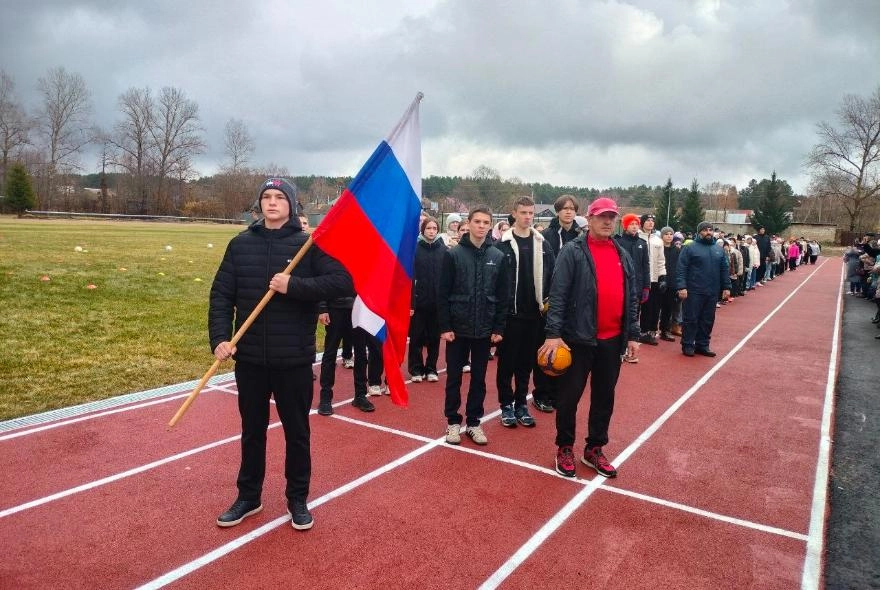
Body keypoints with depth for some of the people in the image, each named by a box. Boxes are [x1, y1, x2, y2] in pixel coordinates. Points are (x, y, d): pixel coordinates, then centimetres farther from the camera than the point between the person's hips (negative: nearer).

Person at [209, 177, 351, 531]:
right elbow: (221, 294, 0)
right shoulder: (240, 244, 4)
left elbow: (342, 282, -14)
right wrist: (220, 338, -13)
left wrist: (294, 285, -22)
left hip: (294, 359, -2)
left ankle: (298, 499, 29)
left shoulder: (309, 245, -4)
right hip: (250, 358, 3)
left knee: (297, 432, 11)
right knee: (252, 432, 17)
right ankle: (248, 497, 34)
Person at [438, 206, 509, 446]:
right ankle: (453, 422, 22)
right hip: (458, 328, -2)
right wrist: (444, 326, -9)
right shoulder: (453, 254, -5)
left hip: (485, 330, 2)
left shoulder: (498, 257, 2)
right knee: (454, 377, 8)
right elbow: (443, 294, -5)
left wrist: (499, 328, 0)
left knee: (479, 378, 11)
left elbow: (502, 296, 4)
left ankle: (474, 422, 24)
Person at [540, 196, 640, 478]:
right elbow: (558, 294, -13)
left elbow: (632, 297, 14)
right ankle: (565, 448, 22)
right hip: (579, 337, -5)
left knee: (605, 396, 14)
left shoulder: (623, 255, 10)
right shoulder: (573, 251, -7)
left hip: (613, 339, 5)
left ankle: (594, 450, 28)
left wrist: (633, 334, 9)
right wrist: (553, 333, -19)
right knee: (570, 395, 5)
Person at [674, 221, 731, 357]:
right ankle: (687, 345, 11)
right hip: (693, 291, -5)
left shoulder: (719, 249, 12)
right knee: (691, 319, 1)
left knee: (708, 320, 11)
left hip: (712, 292, 5)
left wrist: (726, 287, 7)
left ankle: (702, 345, 21)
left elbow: (725, 269, 14)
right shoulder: (690, 248, -4)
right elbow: (681, 269, -9)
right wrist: (681, 287, -18)